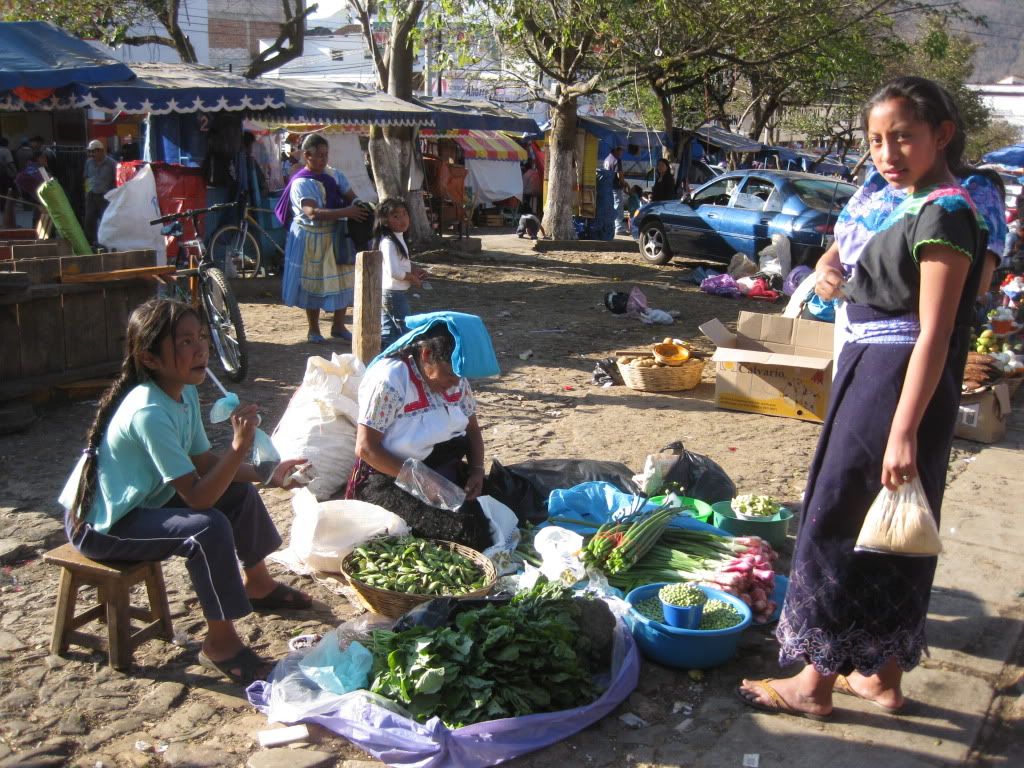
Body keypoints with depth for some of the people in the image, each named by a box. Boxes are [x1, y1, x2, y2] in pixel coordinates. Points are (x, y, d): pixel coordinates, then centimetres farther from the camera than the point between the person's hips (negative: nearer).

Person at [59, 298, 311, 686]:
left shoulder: (184, 392, -2)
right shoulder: (149, 413, -31)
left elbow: (204, 462, 4)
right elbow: (197, 496, -32)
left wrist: (266, 474, -5)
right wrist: (239, 446, -38)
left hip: (142, 502, 10)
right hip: (100, 526, -10)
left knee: (241, 491, 13)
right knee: (209, 529, -30)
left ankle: (257, 583, 33)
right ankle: (221, 643, -14)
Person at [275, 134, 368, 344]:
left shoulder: (334, 175, 6)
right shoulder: (301, 183, -13)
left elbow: (352, 197, 7)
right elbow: (313, 213, -26)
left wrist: (361, 208, -18)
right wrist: (346, 212, -34)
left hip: (336, 237, 6)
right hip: (311, 239, -6)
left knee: (343, 280, 7)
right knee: (313, 283, 3)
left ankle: (338, 326, 22)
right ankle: (313, 330, 16)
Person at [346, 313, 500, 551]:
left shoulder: (457, 378, 4)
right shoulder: (388, 380, -18)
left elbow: (472, 429, 13)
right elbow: (365, 448, -18)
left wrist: (477, 469, -6)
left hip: (447, 470, 7)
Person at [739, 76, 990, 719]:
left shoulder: (946, 212, -15)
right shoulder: (915, 209, 14)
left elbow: (934, 333, -20)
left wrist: (904, 430, -23)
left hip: (896, 390, -10)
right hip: (871, 380, 10)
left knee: (839, 526, -2)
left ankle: (816, 682, 10)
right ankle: (883, 675, 27)